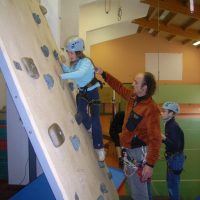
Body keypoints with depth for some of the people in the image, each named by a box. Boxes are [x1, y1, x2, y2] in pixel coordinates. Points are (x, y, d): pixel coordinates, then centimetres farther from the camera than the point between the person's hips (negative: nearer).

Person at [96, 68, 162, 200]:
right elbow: (119, 87, 16)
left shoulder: (151, 109, -27)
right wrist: (103, 74, 11)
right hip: (129, 149, 9)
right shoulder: (133, 97, -1)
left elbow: (155, 139, -29)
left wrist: (150, 164, -31)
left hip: (140, 152, -9)